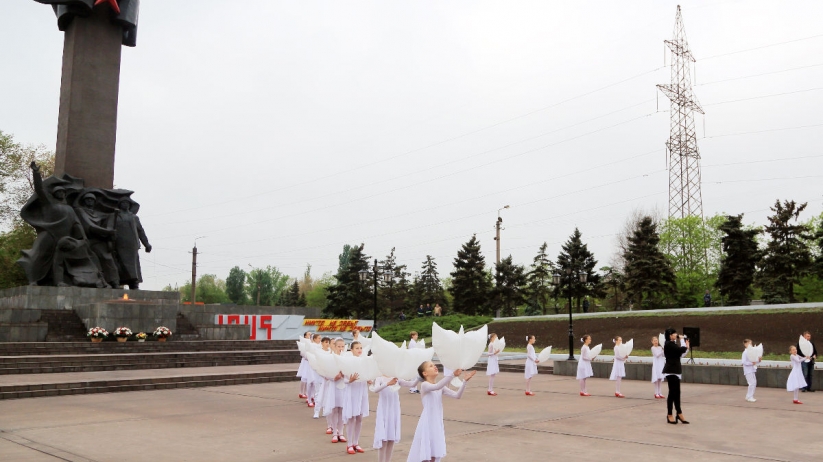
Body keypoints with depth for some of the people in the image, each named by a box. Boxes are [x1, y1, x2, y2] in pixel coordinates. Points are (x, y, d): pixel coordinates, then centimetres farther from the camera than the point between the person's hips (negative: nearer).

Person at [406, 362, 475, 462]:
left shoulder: (441, 387, 8)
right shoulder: (424, 385, -13)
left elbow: (457, 395, 0)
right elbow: (437, 386, -34)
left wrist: (465, 381, -13)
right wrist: (453, 375, -43)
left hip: (437, 424, 7)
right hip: (427, 423, -7)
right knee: (425, 453, -3)